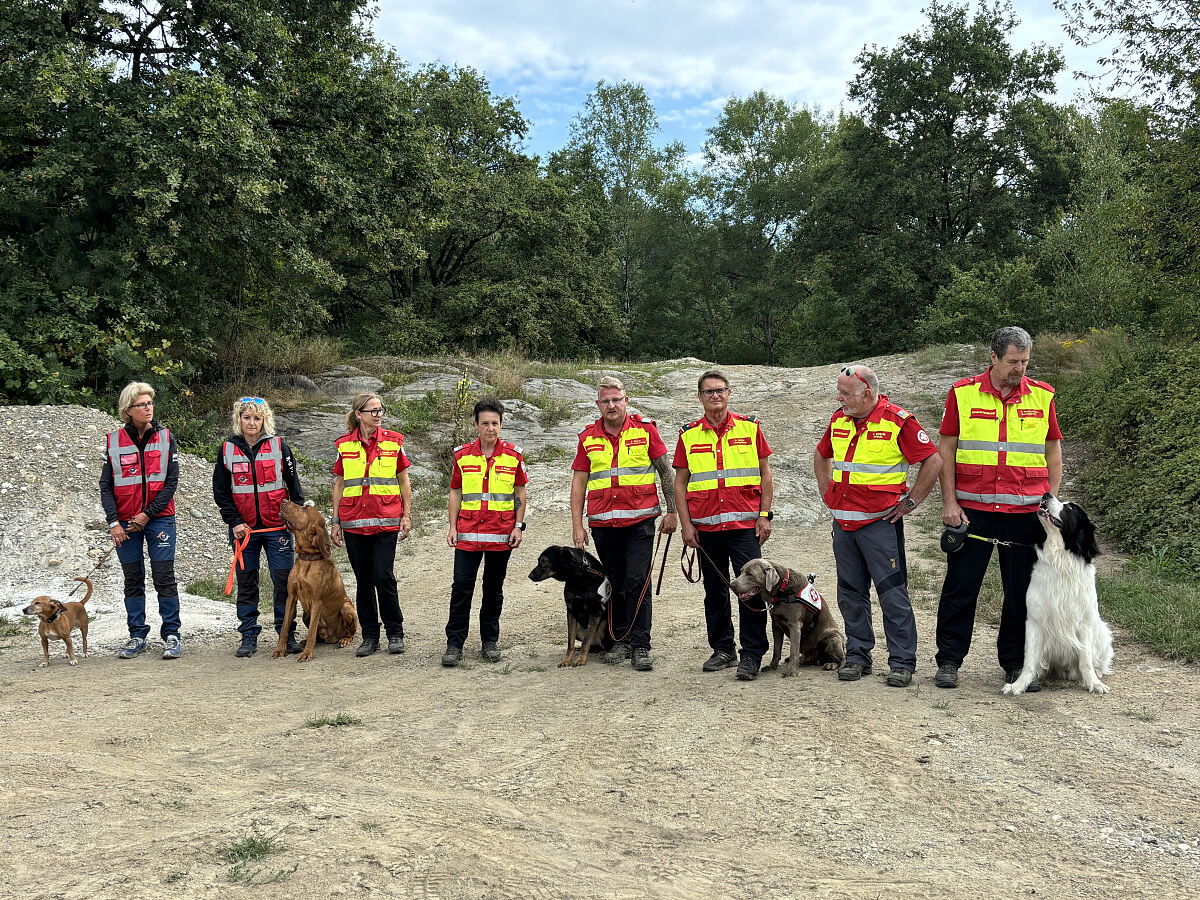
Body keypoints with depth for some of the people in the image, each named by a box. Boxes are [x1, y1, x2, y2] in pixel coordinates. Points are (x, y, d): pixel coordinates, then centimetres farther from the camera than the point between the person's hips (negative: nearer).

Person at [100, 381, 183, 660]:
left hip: (159, 518, -2)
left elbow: (171, 481, -3)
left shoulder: (165, 437, -1)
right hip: (125, 522, 2)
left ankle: (171, 635, 4)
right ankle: (137, 635, 17)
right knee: (133, 579, 8)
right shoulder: (114, 441, 2)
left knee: (164, 577, -3)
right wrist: (113, 522, -7)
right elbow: (106, 486, 3)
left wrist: (148, 514, -10)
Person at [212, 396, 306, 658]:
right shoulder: (228, 449, 4)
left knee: (284, 580, -1)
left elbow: (294, 485, 4)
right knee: (246, 582, 6)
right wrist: (234, 522, -5)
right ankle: (248, 636, 14)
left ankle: (287, 634, 9)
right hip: (243, 528, 1)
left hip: (277, 527, -1)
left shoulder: (278, 446, 2)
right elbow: (220, 491, 5)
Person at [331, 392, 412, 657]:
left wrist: (407, 515, 3)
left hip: (385, 520, -2)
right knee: (363, 581, 7)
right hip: (353, 522, 2)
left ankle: (395, 633, 8)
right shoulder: (344, 444, 5)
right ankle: (369, 636, 17)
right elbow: (339, 484, 11)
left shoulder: (393, 441, 3)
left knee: (383, 577, -8)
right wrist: (335, 521, 8)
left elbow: (403, 481, 8)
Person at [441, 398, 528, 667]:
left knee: (494, 589, 10)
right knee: (461, 587, -3)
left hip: (501, 534, 0)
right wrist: (452, 526, 3)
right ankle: (454, 643, 5)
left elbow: (520, 493, 7)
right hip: (468, 534, 0)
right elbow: (456, 493, 10)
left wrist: (518, 526, 0)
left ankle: (490, 640, 22)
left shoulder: (513, 455, 1)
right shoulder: (462, 455, 4)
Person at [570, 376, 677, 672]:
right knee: (614, 584, 10)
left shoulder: (645, 430, 1)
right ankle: (620, 641, 20)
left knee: (638, 582, -7)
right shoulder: (588, 437, 7)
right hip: (602, 523, 3)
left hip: (639, 520, -3)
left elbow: (666, 472, 4)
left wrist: (671, 512, 0)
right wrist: (577, 525, 4)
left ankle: (640, 646, -2)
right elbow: (578, 483, 9)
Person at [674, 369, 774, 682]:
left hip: (744, 525, -2)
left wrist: (764, 515, -1)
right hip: (706, 526, 2)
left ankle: (752, 655, 2)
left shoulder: (749, 427, 4)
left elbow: (765, 474, 6)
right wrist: (685, 524, 1)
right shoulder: (689, 434, 7)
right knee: (715, 590, 10)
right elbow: (680, 482, 9)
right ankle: (722, 649, 22)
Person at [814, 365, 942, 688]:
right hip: (843, 523, 6)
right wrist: (826, 491, 17)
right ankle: (857, 655, 20)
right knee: (851, 594, 10)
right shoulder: (839, 420, 9)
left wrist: (910, 501, -7)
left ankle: (902, 662, 4)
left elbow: (933, 461, -8)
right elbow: (821, 455, 27)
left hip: (880, 522, -6)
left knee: (892, 593, -4)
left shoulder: (898, 421, -10)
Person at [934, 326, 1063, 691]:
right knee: (960, 587, 2)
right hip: (972, 510, -2)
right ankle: (949, 661, 14)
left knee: (1022, 591, 7)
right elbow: (946, 449, 3)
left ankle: (1015, 664, 21)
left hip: (1025, 512, 2)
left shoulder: (1042, 396, 7)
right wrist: (949, 502, -3)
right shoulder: (963, 393, 1)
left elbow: (1053, 451, 13)